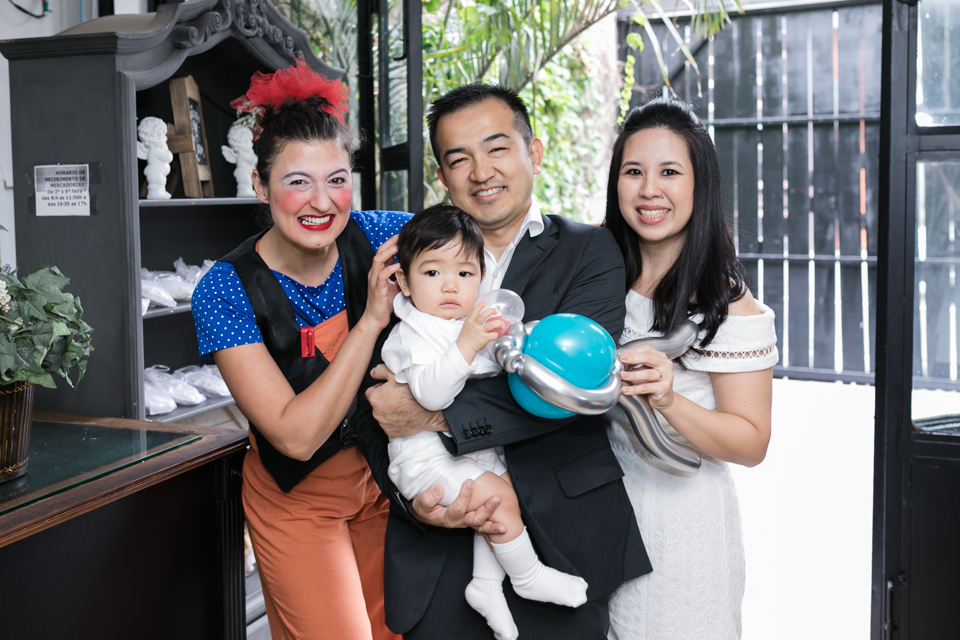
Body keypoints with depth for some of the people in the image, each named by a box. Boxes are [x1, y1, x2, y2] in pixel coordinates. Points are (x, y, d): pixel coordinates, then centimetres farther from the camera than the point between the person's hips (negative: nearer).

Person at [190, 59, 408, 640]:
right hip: (298, 499, -3)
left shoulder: (370, 236, -15)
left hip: (387, 477, 4)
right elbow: (296, 436, -27)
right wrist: (370, 320, -32)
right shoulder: (225, 292, -22)